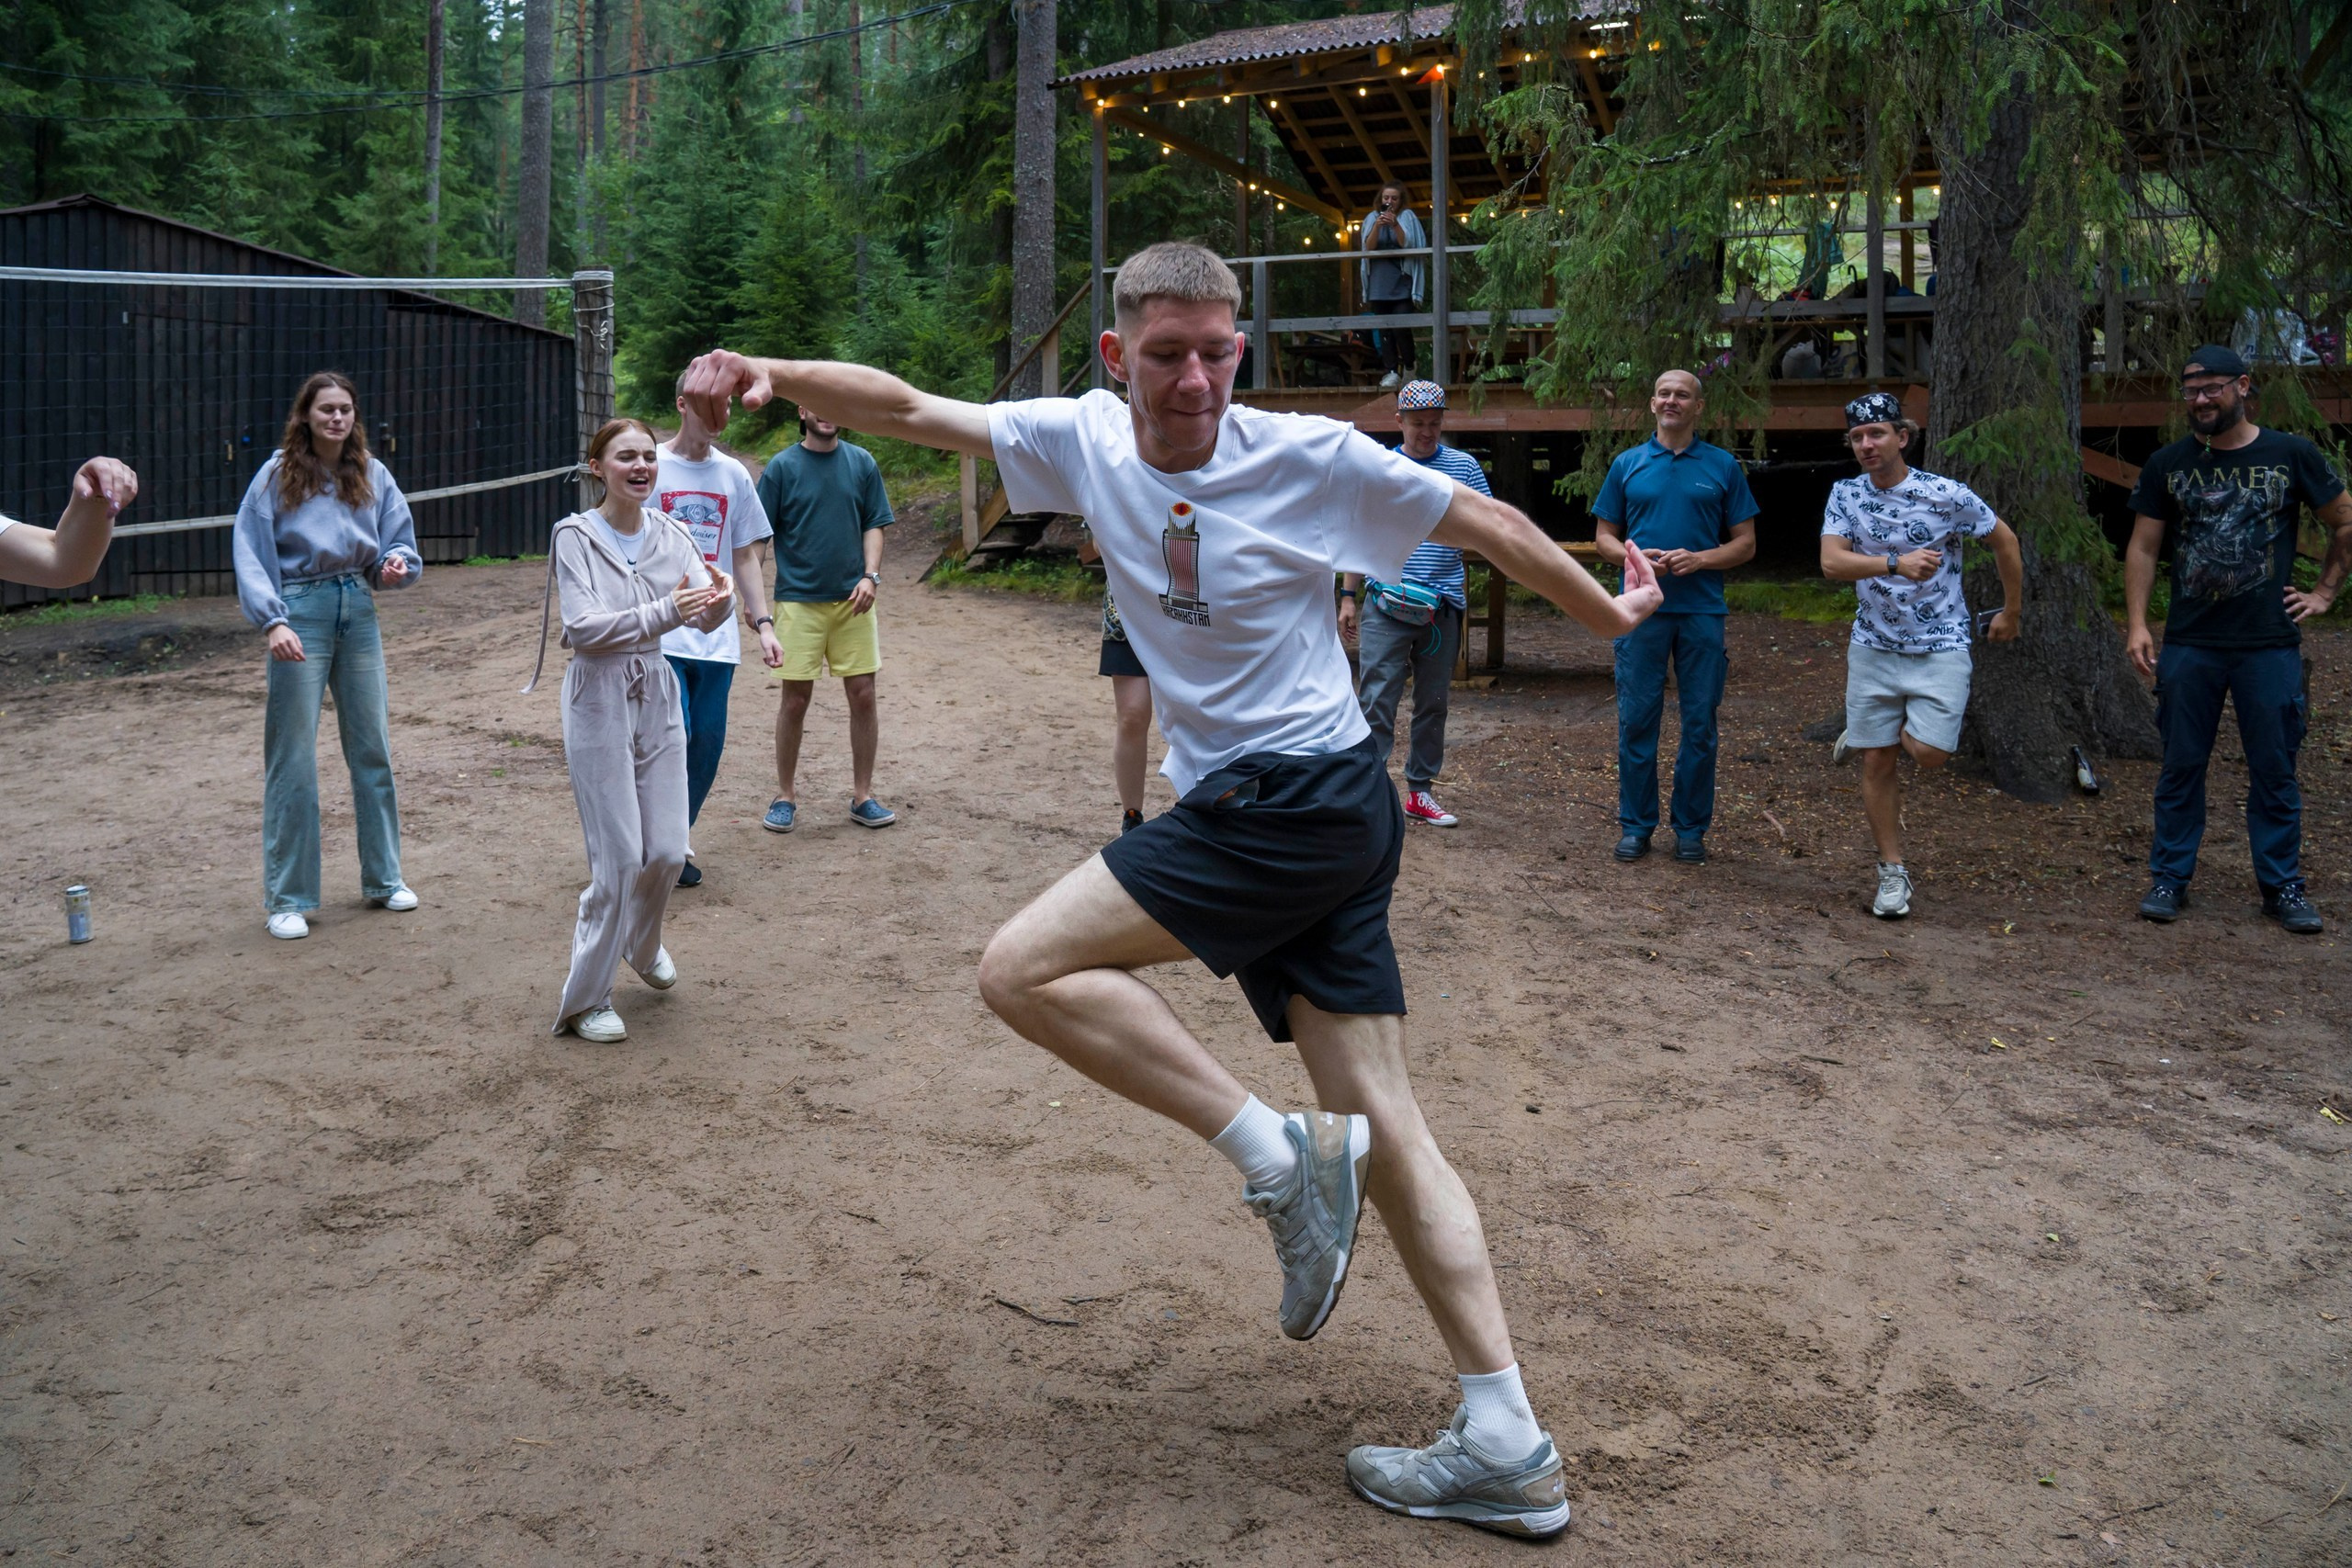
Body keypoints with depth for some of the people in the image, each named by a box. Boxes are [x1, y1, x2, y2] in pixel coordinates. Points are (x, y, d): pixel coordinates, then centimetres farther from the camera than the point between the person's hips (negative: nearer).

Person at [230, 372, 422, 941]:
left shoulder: (373, 476, 6)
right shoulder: (277, 476, -4)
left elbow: (400, 544, 10)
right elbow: (249, 554, -8)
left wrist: (397, 564, -14)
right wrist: (274, 622, -20)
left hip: (358, 613, 4)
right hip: (301, 615, -4)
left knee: (373, 749, 11)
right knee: (293, 759, -1)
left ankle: (383, 878, 25)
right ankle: (288, 898, 7)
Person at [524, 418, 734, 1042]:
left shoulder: (669, 535, 4)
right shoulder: (575, 536, -9)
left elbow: (705, 618, -6)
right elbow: (583, 626, -19)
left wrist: (719, 599, -30)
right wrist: (667, 609, -29)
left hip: (657, 701, 5)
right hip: (600, 704, -5)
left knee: (668, 851, 6)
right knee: (619, 858, -5)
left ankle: (642, 943, 39)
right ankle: (585, 1000, 10)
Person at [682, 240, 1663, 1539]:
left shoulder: (1310, 457, -8)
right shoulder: (1083, 441, 6)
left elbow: (1486, 524, 4)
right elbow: (908, 410, 7)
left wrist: (1610, 614, 15)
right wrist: (772, 373, -8)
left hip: (1302, 800, -7)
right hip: (1244, 816, 7)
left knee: (1023, 969, -14)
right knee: (1379, 1127, 6)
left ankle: (1277, 1155, -8)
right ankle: (1505, 1446, 12)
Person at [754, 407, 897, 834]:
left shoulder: (862, 463, 5)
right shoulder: (782, 466, -1)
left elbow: (873, 526, 8)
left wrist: (871, 576, -7)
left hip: (852, 599, 2)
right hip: (799, 598, -2)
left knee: (862, 696, 3)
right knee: (795, 700, 2)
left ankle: (862, 797, 15)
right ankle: (784, 797, 15)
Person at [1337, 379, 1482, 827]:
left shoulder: (1464, 466, 7)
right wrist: (1348, 596, 6)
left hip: (1443, 604, 2)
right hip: (1385, 603, -2)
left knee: (1433, 703, 9)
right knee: (1376, 699, -8)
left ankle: (1420, 792, 19)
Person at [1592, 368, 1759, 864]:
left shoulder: (1723, 466, 6)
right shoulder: (1627, 464, 9)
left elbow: (1745, 544, 6)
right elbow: (1604, 536, 12)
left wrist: (1699, 559, -12)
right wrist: (1633, 556, -10)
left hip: (1702, 609, 0)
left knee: (1699, 723, 4)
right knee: (1636, 720, 3)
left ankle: (1691, 828, 15)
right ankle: (1636, 825, 14)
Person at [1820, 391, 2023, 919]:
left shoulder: (1946, 495, -11)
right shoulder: (1846, 494, -2)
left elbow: (2004, 541, 3)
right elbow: (1831, 563, -16)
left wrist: (2011, 613, 10)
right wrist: (1896, 564, -30)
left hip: (1941, 646, -2)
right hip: (1874, 645, 2)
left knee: (1929, 753, -15)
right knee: (1878, 763, 3)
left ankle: (1868, 733, 19)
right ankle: (1893, 872, 15)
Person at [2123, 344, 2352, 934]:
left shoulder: (2293, 455, 1)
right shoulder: (2168, 464, 4)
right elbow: (2143, 548, 5)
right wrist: (2136, 624, -4)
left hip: (2270, 644, -1)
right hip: (2189, 644, 1)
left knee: (2275, 771, 5)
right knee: (2181, 768, 6)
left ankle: (2282, 885, 16)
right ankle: (2169, 879, 16)